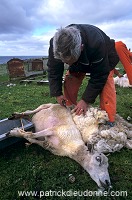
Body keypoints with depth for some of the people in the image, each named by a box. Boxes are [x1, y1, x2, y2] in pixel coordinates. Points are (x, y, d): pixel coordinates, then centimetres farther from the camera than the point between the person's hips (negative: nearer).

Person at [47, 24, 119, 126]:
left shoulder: (96, 43, -45)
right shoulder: (55, 44, -33)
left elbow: (99, 76, -35)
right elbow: (53, 70, -19)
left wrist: (86, 100, -33)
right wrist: (57, 93, -22)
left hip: (105, 59, -4)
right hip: (79, 61, 4)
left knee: (105, 83, -26)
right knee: (69, 83, -11)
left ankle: (109, 121, -18)